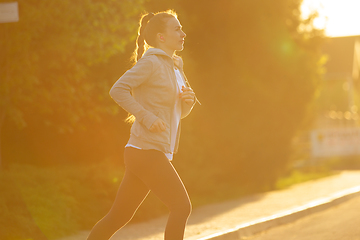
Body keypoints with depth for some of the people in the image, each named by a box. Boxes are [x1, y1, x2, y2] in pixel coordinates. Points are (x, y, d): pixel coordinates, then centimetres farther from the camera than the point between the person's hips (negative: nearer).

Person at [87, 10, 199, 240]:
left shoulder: (175, 65, 19)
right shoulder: (151, 62, -7)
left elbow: (179, 112, 25)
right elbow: (118, 89, -17)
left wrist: (189, 100, 3)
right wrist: (147, 117, -21)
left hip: (155, 153, 9)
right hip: (146, 149, -9)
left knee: (118, 216, 10)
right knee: (181, 206, -11)